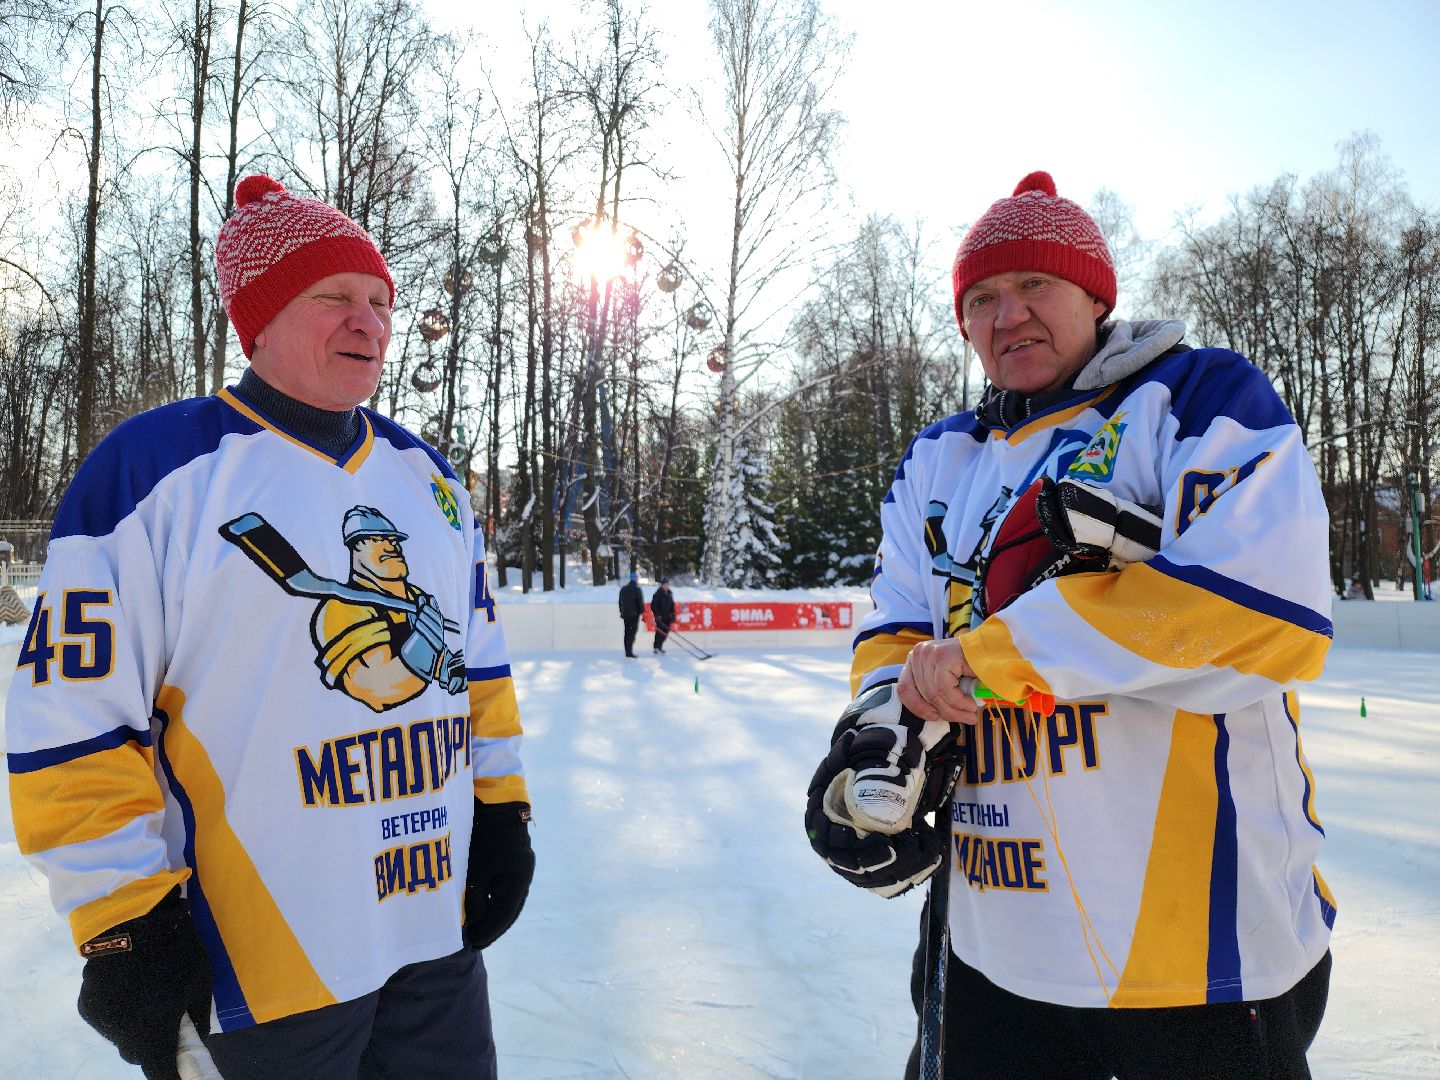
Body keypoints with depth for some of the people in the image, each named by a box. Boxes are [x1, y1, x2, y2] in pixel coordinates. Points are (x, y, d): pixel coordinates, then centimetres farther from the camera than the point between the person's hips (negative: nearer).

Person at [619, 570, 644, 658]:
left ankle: (627, 651, 14)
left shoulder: (623, 588, 12)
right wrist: (643, 612, -5)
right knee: (632, 632, -6)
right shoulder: (637, 589, -9)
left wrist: (621, 611, 26)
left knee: (627, 632, 12)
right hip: (634, 614, -7)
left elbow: (620, 601, 19)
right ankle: (629, 652, -13)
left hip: (625, 614, 7)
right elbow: (640, 602, -11)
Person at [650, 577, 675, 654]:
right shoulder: (658, 593, -10)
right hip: (660, 617, -6)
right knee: (660, 631, -8)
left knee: (666, 631, 7)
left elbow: (672, 604, 18)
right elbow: (653, 605, -11)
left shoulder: (669, 593, 11)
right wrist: (657, 615, -16)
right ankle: (656, 647, 0)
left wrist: (673, 614, 10)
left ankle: (660, 646, 21)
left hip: (667, 616, 6)